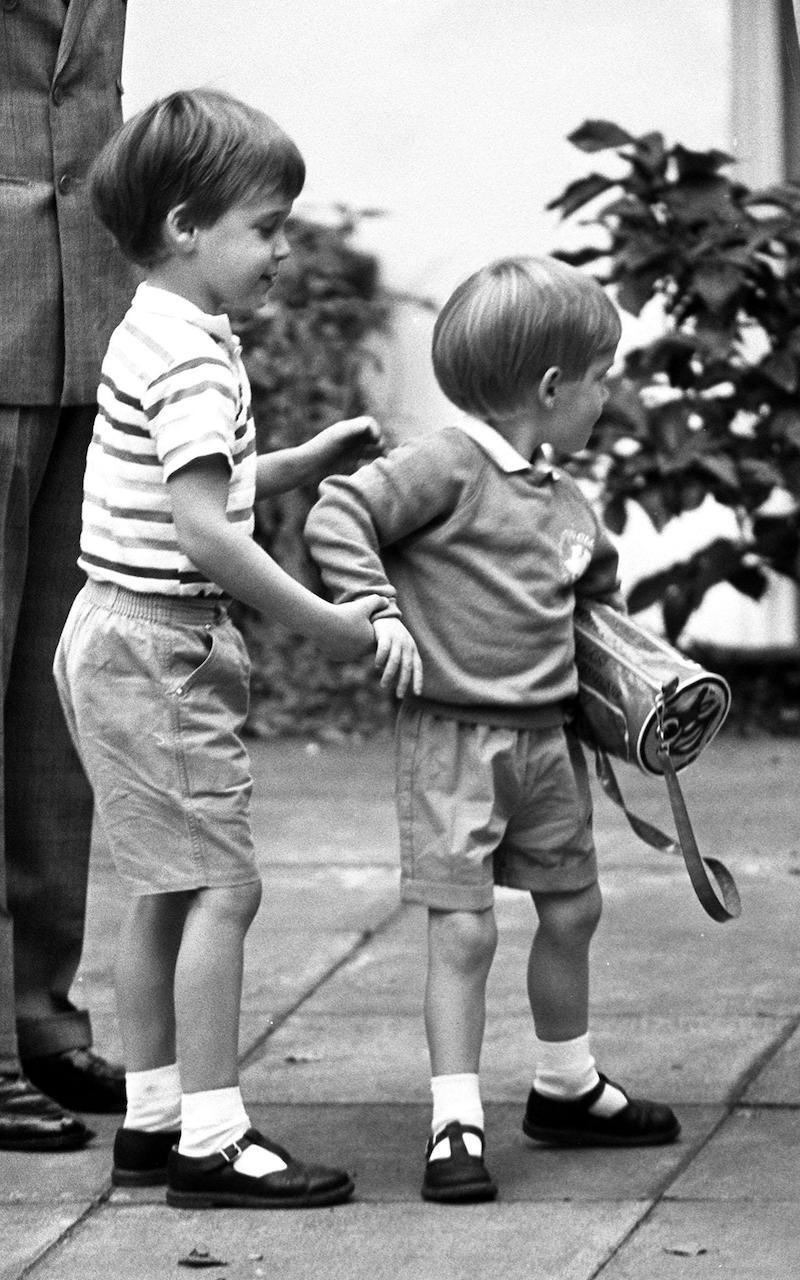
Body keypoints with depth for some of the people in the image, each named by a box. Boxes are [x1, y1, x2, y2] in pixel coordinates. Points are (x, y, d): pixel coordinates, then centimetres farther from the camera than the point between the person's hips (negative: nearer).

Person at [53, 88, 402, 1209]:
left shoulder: (156, 337, 13)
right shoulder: (191, 360, -19)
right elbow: (205, 533, -26)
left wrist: (306, 460, 17)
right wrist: (324, 624, -21)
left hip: (126, 641, 10)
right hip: (159, 648, -10)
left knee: (167, 891, 14)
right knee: (223, 885, -8)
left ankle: (152, 1119, 20)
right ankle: (210, 1141, -6)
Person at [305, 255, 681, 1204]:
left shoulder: (566, 503, 11)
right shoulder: (447, 466, -14)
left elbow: (599, 596, 26)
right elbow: (337, 515, -18)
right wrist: (377, 607, -26)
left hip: (547, 734, 8)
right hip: (452, 734, -8)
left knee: (570, 910, 18)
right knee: (462, 928, -9)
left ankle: (566, 1089, 36)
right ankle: (455, 1123, -4)